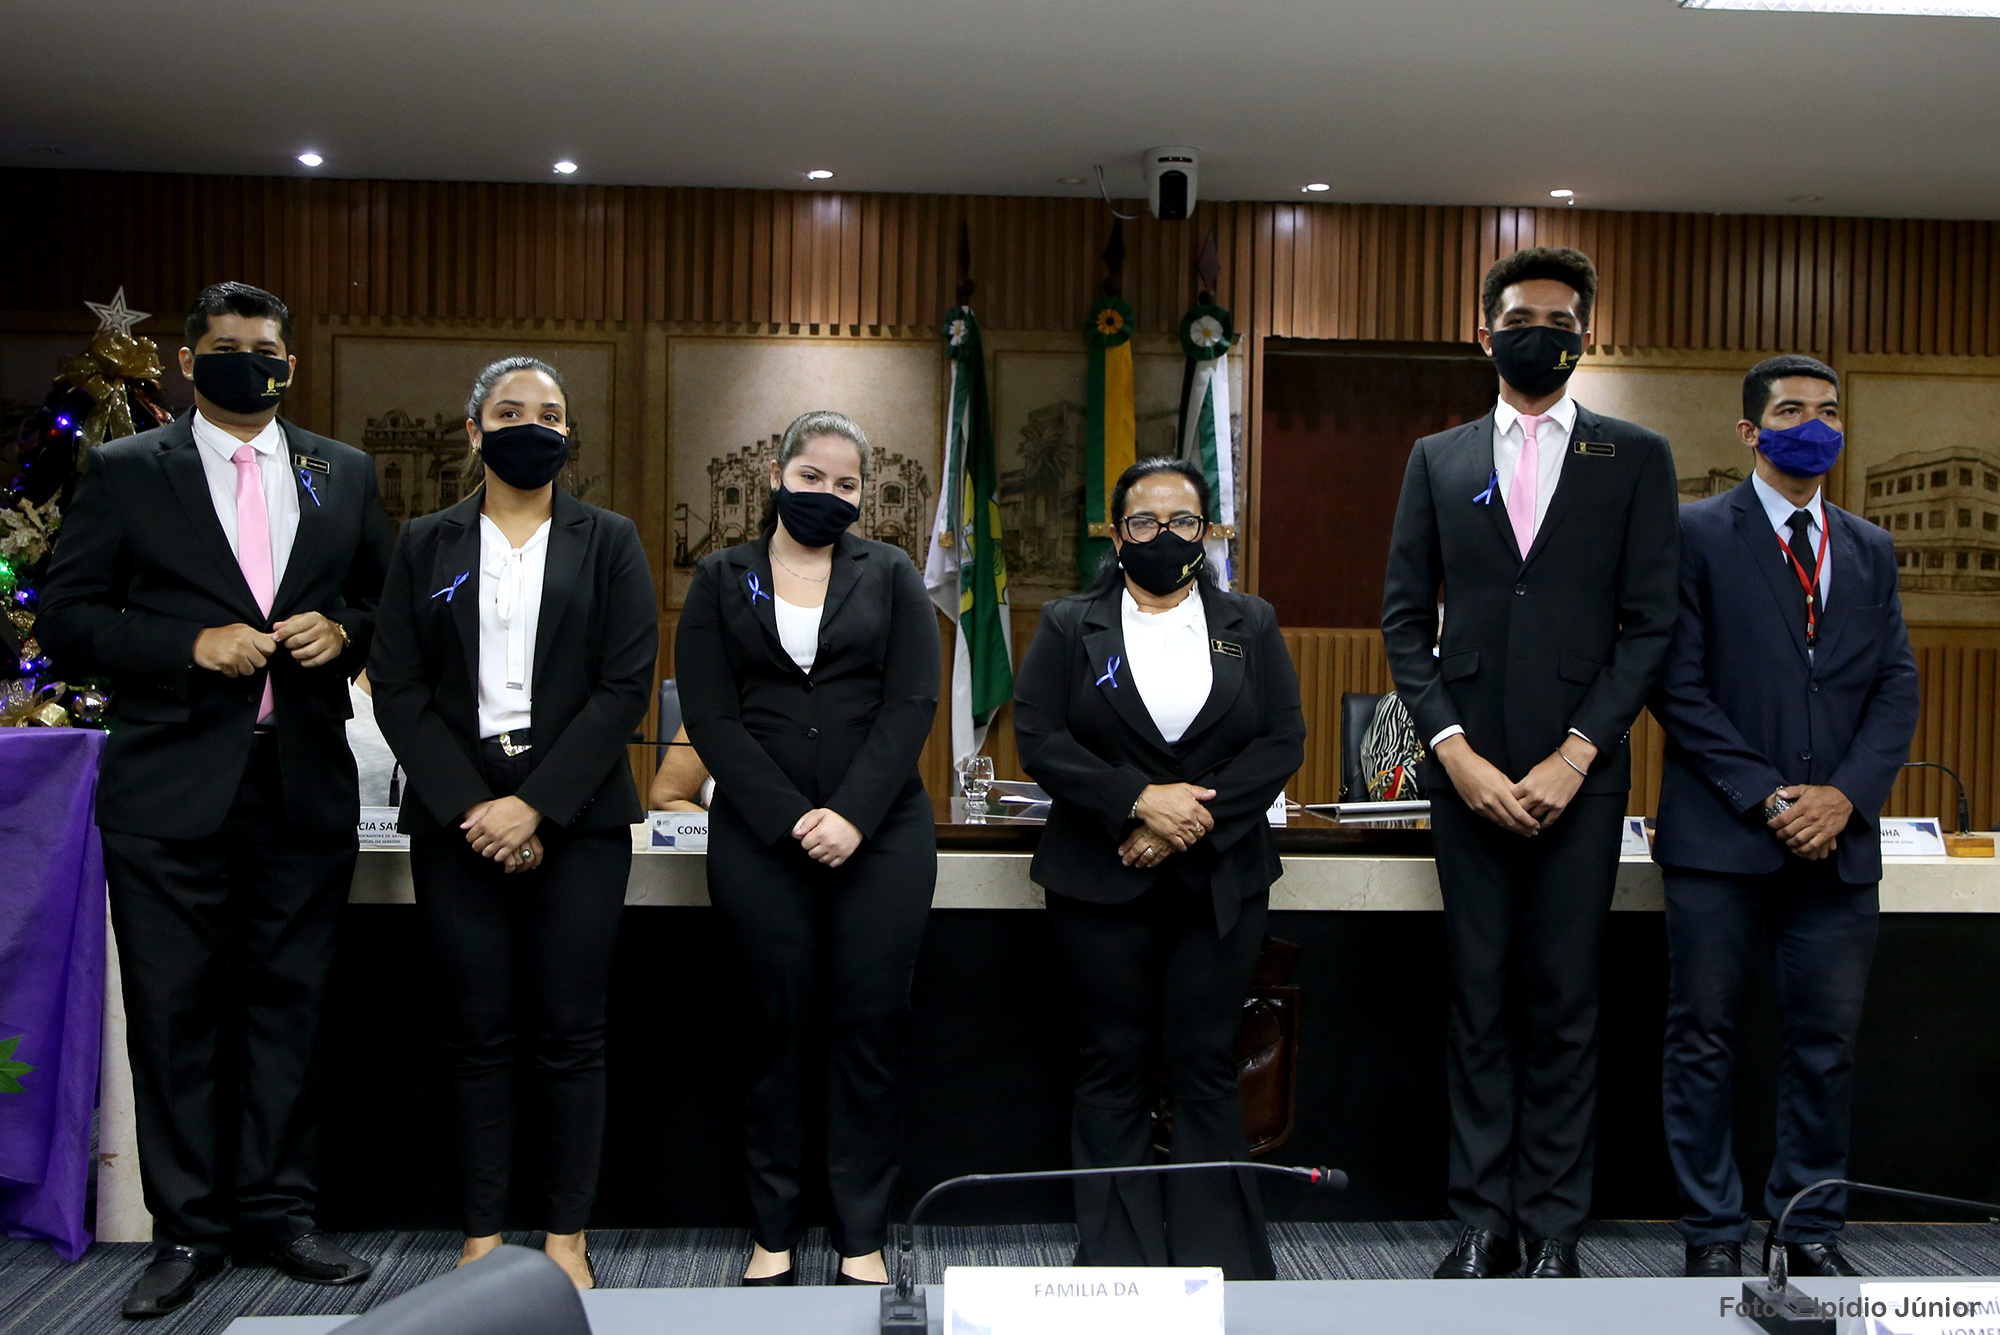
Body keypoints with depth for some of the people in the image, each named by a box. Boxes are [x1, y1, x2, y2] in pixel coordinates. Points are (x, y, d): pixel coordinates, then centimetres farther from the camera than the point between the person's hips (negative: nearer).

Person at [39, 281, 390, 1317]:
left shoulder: (344, 474, 12)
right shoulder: (124, 472, 5)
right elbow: (67, 618, 1)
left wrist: (343, 633, -5)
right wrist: (194, 645, -13)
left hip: (305, 790, 2)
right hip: (172, 793, -2)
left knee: (288, 1006, 8)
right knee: (176, 1013, 3)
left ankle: (275, 1213, 20)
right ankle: (187, 1230, 15)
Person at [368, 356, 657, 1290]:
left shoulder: (609, 543, 8)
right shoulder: (425, 546, 11)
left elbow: (627, 684, -2)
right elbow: (397, 690, 3)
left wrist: (537, 806, -11)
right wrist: (470, 808, -9)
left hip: (575, 821, -1)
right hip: (456, 820, 1)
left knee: (569, 1033, 1)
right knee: (480, 1034, 4)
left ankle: (565, 1237, 10)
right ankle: (481, 1237, 13)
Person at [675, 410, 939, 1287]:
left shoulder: (891, 578, 11)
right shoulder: (722, 581, 10)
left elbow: (912, 704, 0)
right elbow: (710, 716, 0)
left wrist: (852, 815, -13)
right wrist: (789, 819, -12)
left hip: (881, 836, 0)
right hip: (760, 839, 0)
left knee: (871, 1024, 0)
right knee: (781, 1023, 3)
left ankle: (863, 1236, 8)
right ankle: (773, 1231, 13)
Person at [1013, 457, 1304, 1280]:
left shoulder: (1250, 626, 10)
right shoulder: (1069, 626, 6)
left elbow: (1283, 741, 1)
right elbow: (1039, 740, -5)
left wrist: (1199, 815, -12)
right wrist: (1140, 802, -16)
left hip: (1221, 878, 1)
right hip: (1102, 880, -1)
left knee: (1206, 1063, 4)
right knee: (1114, 1063, 4)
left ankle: (1221, 1257, 13)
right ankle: (1115, 1258, 13)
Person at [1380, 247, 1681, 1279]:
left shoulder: (1635, 459, 7)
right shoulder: (1437, 460, 11)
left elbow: (1650, 622, 1)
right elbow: (1403, 617, 6)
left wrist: (1575, 754, -9)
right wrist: (1455, 751, -6)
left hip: (1579, 770, -1)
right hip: (1469, 769, 1)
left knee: (1565, 1002, 3)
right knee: (1479, 999, 5)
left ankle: (1553, 1229, 13)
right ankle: (1483, 1221, 14)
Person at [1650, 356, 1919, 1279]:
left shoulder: (1871, 551, 15)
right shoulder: (1697, 535, 0)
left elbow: (1896, 689, 9)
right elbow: (1678, 687, -6)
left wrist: (1845, 795, -6)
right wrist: (1764, 797, -11)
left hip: (1837, 838, 4)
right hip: (1720, 835, -4)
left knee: (1826, 1041, 8)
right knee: (1704, 1038, 3)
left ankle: (1810, 1229, 22)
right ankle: (1713, 1232, 15)